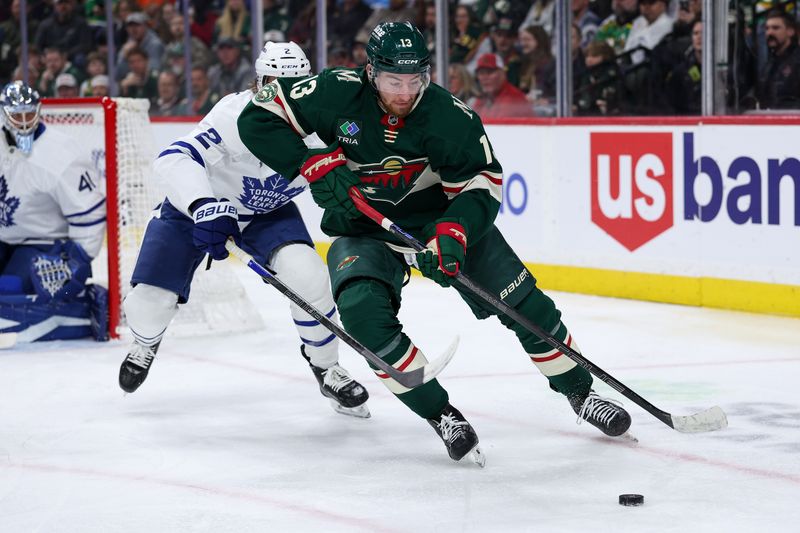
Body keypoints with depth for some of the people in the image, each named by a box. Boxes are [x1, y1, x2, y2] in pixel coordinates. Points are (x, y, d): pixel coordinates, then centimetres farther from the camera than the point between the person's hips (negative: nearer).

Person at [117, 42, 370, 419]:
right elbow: (174, 159, -45)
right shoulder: (238, 114, -35)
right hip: (194, 203, -3)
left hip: (267, 212, 3)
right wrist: (205, 208, -59)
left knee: (306, 275, -23)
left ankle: (326, 368, 2)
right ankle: (145, 344, 33)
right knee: (149, 302, -7)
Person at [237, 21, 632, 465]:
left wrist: (452, 233, -35)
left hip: (443, 217, 0)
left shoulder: (449, 116, -22)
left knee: (523, 303, -5)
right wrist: (315, 164, -26)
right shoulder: (337, 94, -21)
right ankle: (439, 414, -15)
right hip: (365, 228, 0)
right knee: (363, 311, -28)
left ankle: (579, 394, 18)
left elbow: (482, 183, -17)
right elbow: (258, 119, -15)